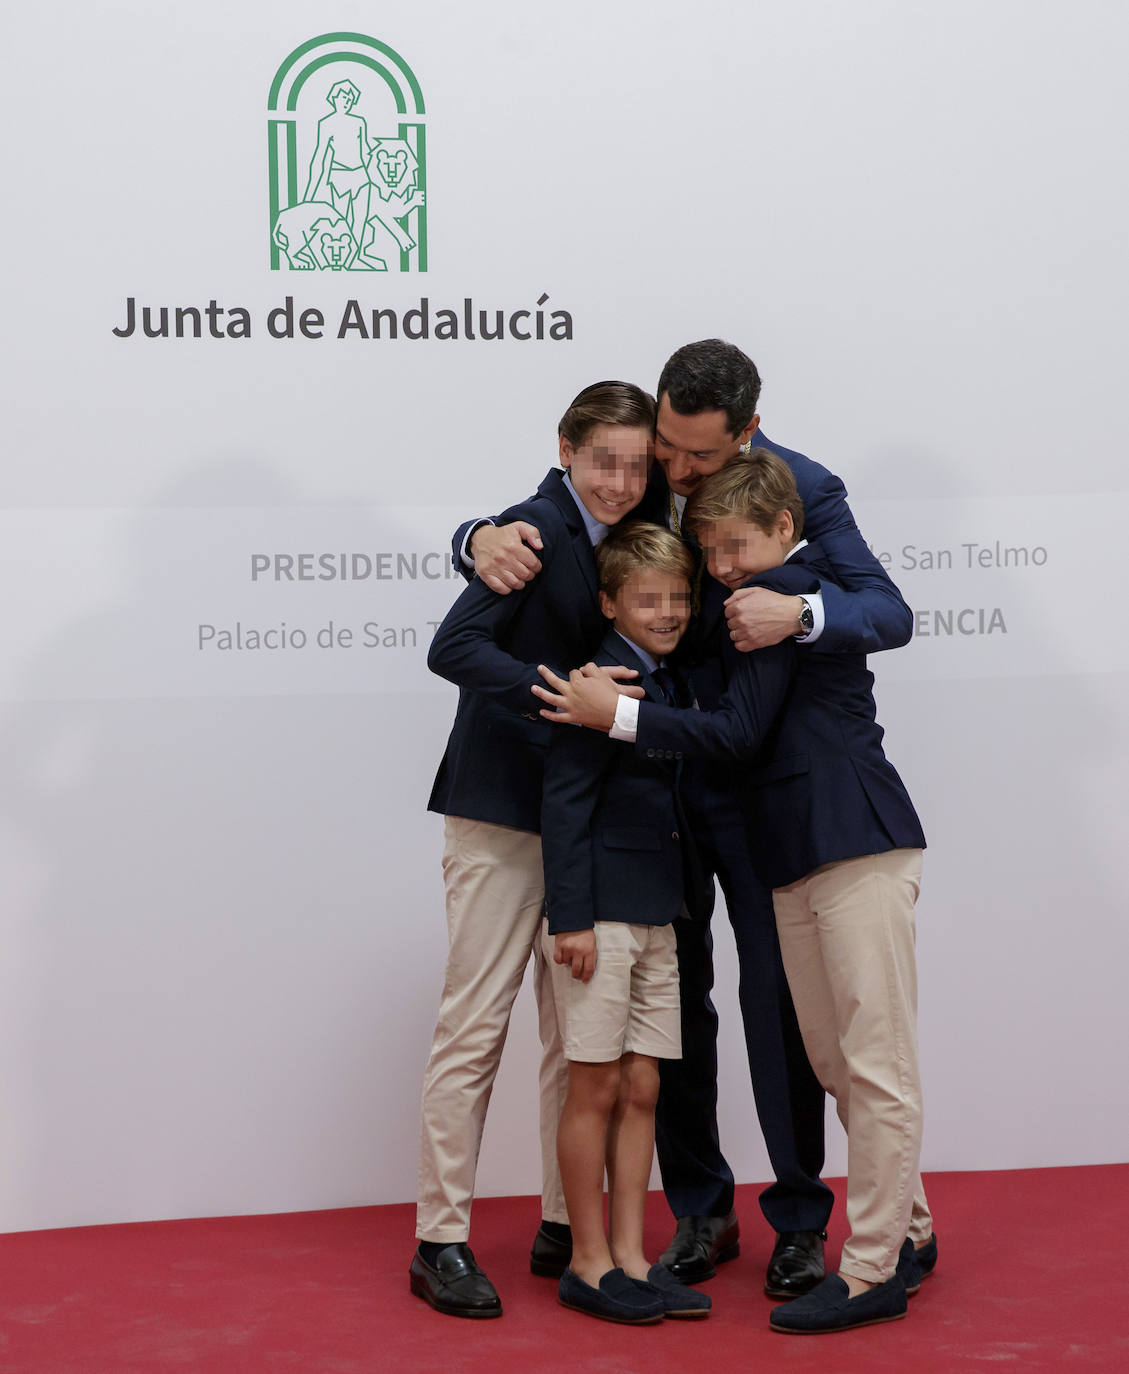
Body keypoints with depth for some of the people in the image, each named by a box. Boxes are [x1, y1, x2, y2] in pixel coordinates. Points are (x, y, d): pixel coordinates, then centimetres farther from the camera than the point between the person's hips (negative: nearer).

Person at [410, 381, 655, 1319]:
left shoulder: (615, 538, 10)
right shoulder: (540, 527, -13)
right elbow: (454, 647, -23)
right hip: (503, 809, -8)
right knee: (475, 1024, -5)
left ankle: (566, 1225, 19)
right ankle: (441, 1241, 2)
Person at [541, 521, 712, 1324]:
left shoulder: (669, 683, 11)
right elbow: (565, 799, -15)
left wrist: (692, 901, 15)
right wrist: (571, 917, -18)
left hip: (657, 915, 8)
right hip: (599, 912, -8)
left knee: (641, 1090, 9)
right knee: (596, 1089, 0)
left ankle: (630, 1259, 15)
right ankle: (589, 1264, 10)